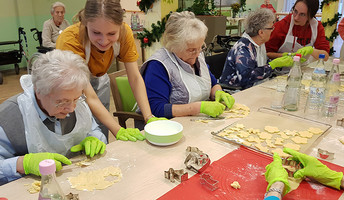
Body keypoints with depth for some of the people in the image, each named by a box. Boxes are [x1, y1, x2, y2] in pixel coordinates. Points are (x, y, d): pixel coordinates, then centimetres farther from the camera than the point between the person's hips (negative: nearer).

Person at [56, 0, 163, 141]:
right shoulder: (69, 40, -36)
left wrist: (149, 117, -29)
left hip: (98, 81, 3)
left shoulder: (124, 33, -24)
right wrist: (118, 130, -43)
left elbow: (135, 78, -20)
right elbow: (90, 98, -36)